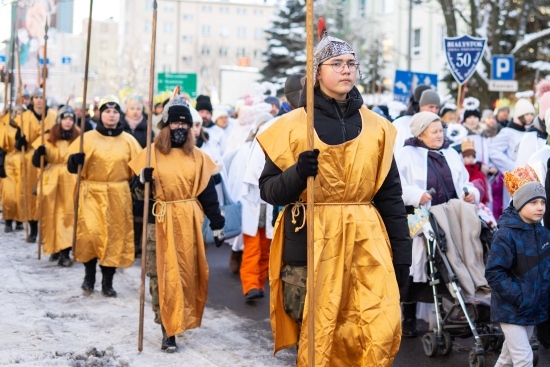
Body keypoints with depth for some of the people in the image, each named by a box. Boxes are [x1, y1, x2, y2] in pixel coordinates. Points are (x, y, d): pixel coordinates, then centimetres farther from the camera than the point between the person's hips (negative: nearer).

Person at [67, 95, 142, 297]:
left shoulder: (128, 140, 6)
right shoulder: (88, 137, 1)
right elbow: (72, 165, -1)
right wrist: (75, 160, -22)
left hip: (119, 195, 2)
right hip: (92, 193, -2)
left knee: (115, 237, 3)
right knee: (90, 233, -15)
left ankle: (107, 282, 15)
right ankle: (89, 274, 9)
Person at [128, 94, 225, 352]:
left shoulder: (197, 156, 7)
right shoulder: (151, 153, -1)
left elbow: (208, 192, 8)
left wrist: (217, 225, 7)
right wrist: (144, 180, -25)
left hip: (189, 223, 2)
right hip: (160, 223, -2)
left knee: (188, 274, 8)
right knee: (162, 276, -4)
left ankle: (181, 319, 27)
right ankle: (168, 330, 0)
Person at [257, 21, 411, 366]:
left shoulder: (377, 127, 9)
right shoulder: (293, 125, 1)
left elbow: (390, 193, 11)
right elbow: (269, 190, 1)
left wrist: (401, 250, 8)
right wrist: (298, 172, -19)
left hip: (367, 241, 2)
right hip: (311, 242, -2)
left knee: (381, 331, -9)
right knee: (316, 334, 1)